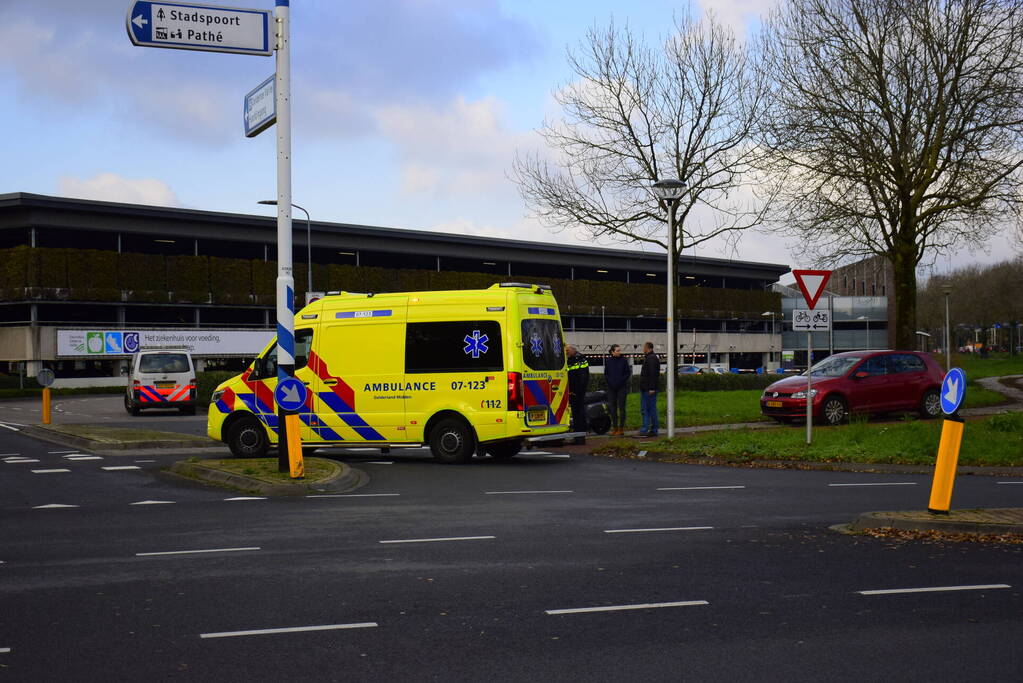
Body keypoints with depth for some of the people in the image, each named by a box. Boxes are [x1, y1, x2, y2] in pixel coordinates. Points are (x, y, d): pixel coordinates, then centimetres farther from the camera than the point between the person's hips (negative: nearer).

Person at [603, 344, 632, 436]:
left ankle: (621, 428, 1)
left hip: (621, 387, -2)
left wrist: (621, 381, -9)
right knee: (612, 408, 5)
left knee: (621, 407, -3)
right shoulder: (608, 361, 5)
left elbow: (628, 373, 1)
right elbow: (606, 374, 11)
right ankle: (614, 427, 13)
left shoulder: (624, 360, 0)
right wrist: (609, 382, -4)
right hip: (611, 388, 2)